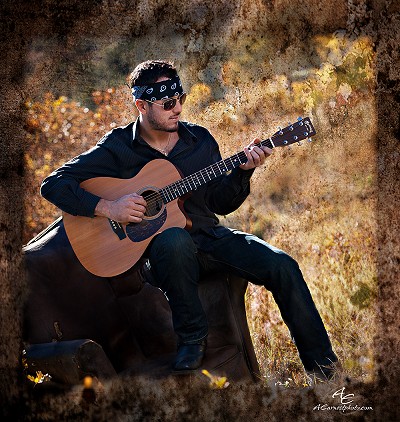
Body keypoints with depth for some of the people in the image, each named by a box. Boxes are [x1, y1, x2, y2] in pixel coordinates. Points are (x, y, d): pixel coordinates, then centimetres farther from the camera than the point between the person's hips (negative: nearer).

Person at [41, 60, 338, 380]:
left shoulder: (200, 139, 9)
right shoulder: (118, 148, -4)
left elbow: (222, 203, 12)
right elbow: (53, 184, -10)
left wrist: (243, 170, -7)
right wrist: (107, 208, -21)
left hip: (211, 238, 4)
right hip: (162, 248, -4)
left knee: (282, 266, -16)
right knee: (173, 239, -41)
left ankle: (322, 364, -3)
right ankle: (192, 336, -19)